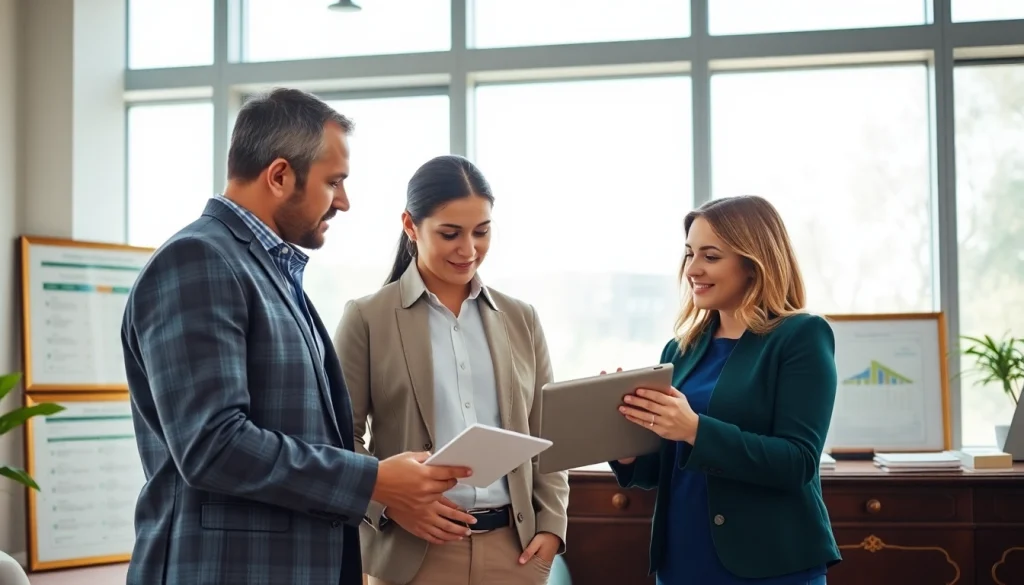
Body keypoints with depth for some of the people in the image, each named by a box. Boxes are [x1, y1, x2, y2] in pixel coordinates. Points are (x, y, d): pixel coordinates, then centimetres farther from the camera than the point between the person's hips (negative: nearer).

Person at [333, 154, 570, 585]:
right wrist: (390, 502, -15)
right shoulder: (368, 318, 0)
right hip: (415, 549, -3)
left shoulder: (521, 319, 11)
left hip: (515, 548, 3)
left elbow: (546, 437, 12)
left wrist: (551, 525, 1)